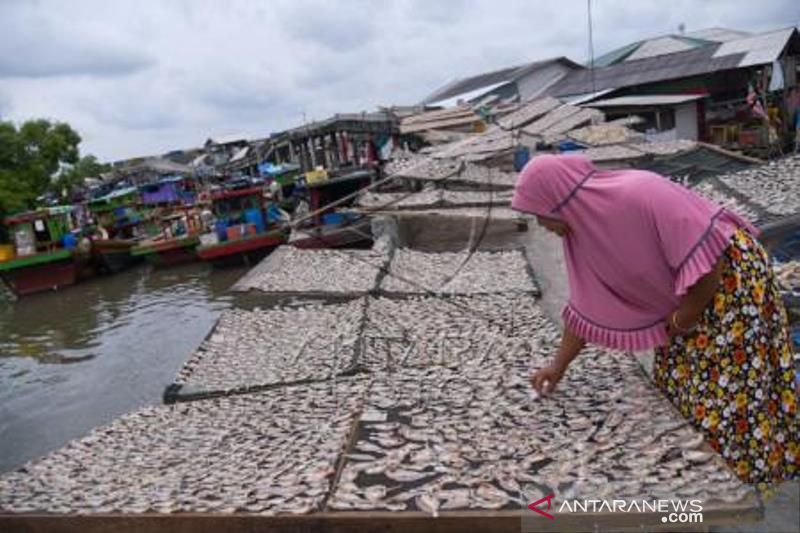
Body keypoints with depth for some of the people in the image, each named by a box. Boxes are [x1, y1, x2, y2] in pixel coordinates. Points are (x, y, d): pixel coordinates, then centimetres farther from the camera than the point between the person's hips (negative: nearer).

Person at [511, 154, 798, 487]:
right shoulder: (583, 227, -4)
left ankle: (742, 471, 16)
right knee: (677, 382, 12)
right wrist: (559, 365, 8)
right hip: (689, 297, 8)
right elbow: (586, 306, 5)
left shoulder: (640, 196, -31)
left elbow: (707, 261, -29)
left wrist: (679, 321, -15)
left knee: (726, 393, -2)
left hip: (731, 277, -8)